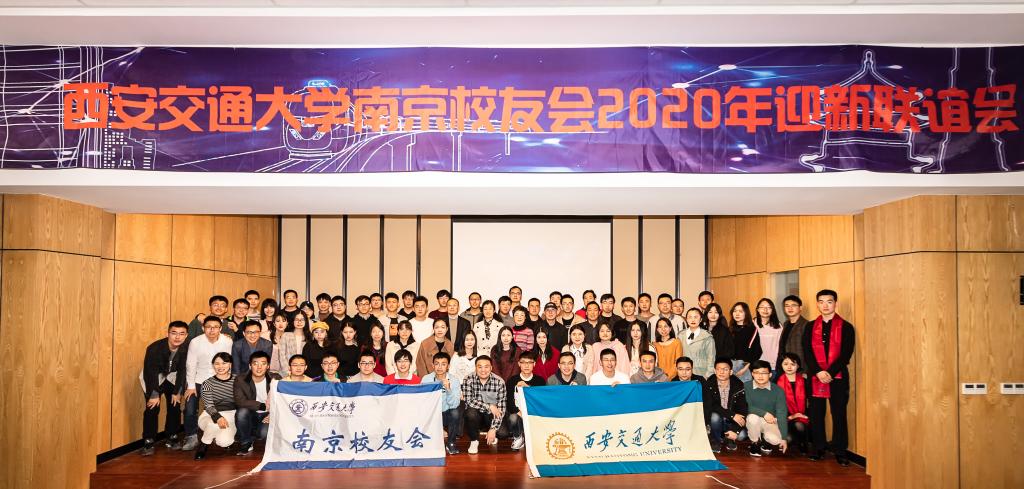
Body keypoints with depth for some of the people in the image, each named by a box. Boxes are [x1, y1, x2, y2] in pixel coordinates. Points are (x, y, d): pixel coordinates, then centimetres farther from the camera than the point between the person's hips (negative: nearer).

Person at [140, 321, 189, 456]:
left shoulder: (186, 348, -23)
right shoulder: (154, 348, -32)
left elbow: (182, 370, -11)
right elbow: (149, 372, -25)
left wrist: (177, 392, -9)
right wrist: (154, 394, -21)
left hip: (172, 377, 3)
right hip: (153, 377, -3)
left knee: (175, 407, 1)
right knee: (152, 408, -11)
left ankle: (173, 438, 17)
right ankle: (148, 442, -2)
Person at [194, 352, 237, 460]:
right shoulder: (208, 383, -1)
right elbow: (209, 405, -11)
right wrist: (218, 417, -30)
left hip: (231, 415, 1)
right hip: (211, 416, -1)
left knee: (224, 442, -26)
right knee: (214, 426, -37)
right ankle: (203, 446, -5)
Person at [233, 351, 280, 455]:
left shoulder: (276, 379, -4)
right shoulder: (240, 380, -8)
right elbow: (240, 401, -22)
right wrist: (263, 406, -30)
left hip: (267, 416, 0)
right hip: (251, 416, 1)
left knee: (265, 433, -30)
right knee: (242, 412, -32)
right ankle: (245, 443, -8)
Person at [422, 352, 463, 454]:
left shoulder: (454, 380, -8)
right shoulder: (426, 379, -5)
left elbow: (454, 404, -19)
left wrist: (448, 389, -35)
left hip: (448, 415, 0)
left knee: (456, 412, -32)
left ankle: (451, 443, -8)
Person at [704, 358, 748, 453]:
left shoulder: (738, 385, -10)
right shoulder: (709, 384, -13)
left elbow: (743, 409, -11)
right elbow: (709, 406, -23)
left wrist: (736, 430, -22)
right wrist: (732, 415, -31)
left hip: (733, 421, 1)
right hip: (716, 419, -1)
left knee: (742, 435, -26)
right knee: (715, 416, -33)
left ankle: (729, 438, 11)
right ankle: (716, 440, -4)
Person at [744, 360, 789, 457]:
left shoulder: (778, 391, -8)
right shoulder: (746, 387, -11)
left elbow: (781, 414, -10)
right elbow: (745, 407, -17)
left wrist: (783, 438, -14)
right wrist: (764, 413, -28)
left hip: (771, 422, 1)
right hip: (753, 421, -1)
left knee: (775, 439, -28)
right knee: (753, 417, -35)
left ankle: (766, 441, 13)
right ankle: (755, 443, -4)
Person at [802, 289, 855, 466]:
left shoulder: (846, 327, 2)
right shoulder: (810, 327, 10)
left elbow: (846, 354, -5)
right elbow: (807, 352, 2)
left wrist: (830, 372, -14)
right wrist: (818, 372, -12)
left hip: (838, 377, -2)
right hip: (815, 377, 2)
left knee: (839, 414, 1)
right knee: (816, 414, 5)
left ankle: (840, 451, 9)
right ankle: (818, 448, 15)